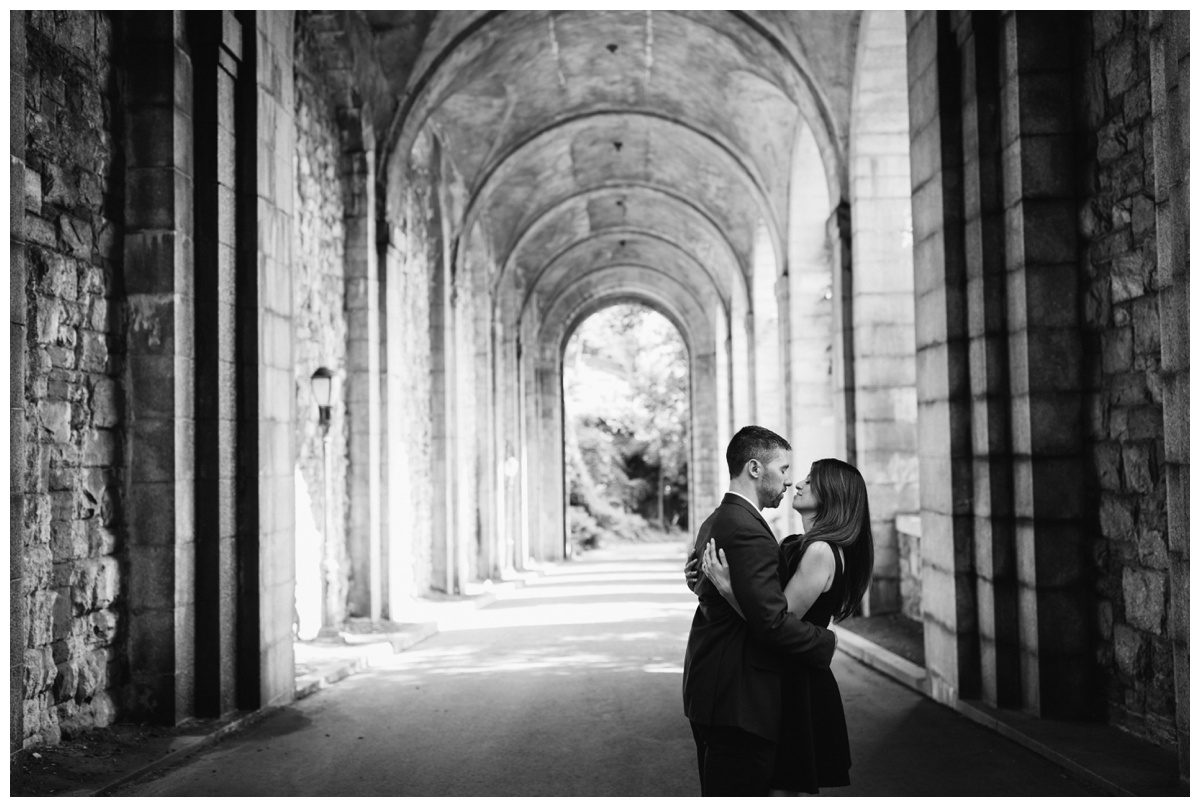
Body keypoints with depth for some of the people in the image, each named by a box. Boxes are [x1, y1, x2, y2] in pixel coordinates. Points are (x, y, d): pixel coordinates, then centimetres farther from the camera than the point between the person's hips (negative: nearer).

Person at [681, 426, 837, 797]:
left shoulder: (713, 522, 13)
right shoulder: (748, 532, -20)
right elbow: (772, 620, -24)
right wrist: (826, 643, -11)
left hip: (708, 692, 11)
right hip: (739, 702, -11)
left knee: (717, 793, 18)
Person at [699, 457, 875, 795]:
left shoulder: (821, 551, -20)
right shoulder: (799, 545, 10)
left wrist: (726, 586, -28)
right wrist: (708, 581, 2)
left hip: (796, 688, -10)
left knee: (782, 790, -3)